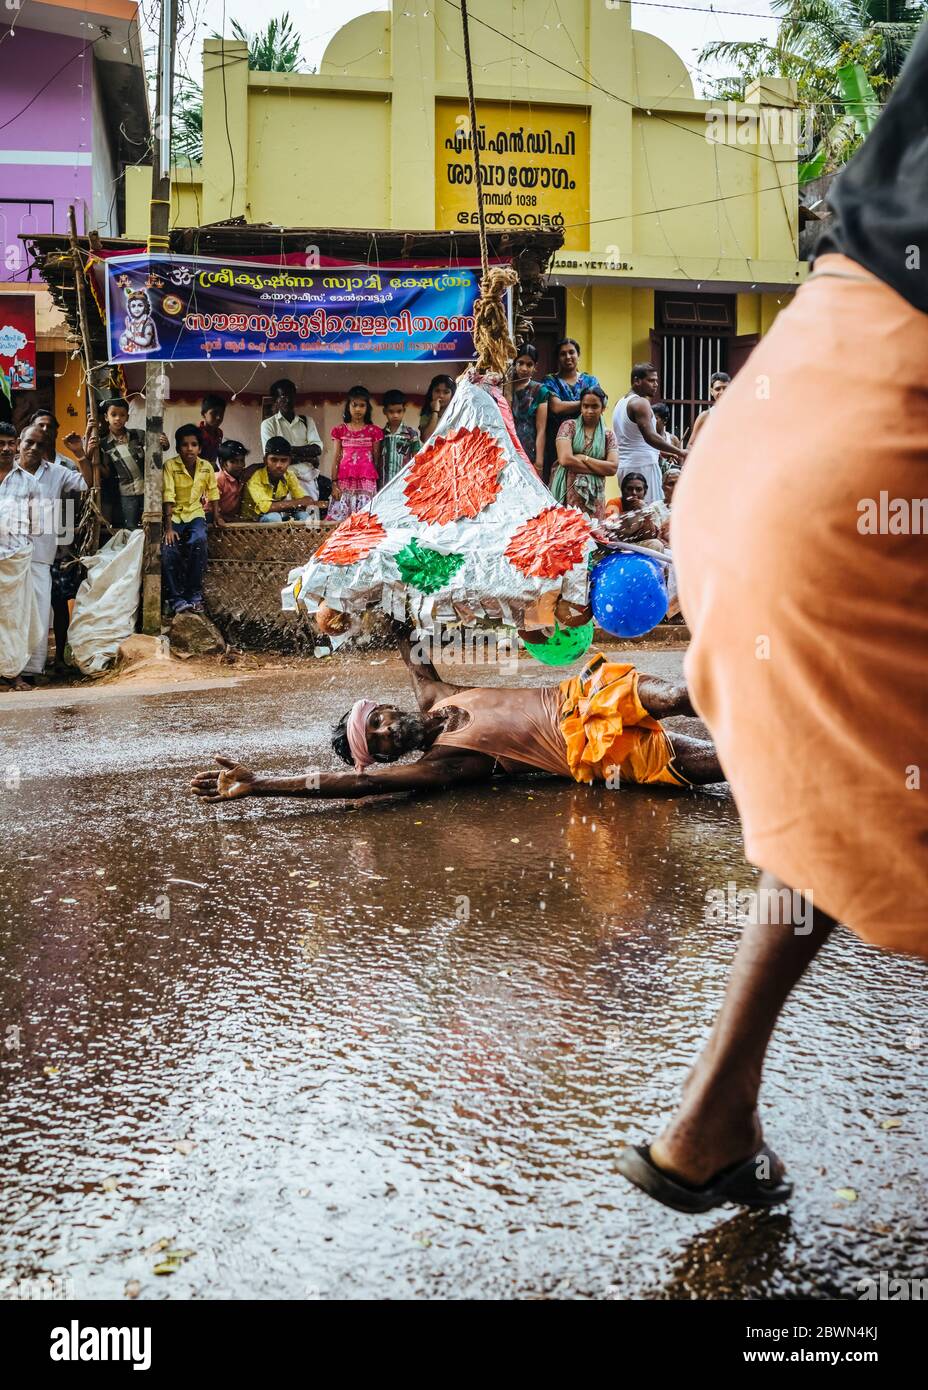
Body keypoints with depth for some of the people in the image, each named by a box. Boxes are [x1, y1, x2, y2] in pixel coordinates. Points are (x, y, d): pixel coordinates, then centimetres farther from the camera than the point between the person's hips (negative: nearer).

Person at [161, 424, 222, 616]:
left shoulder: (207, 467, -4)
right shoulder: (170, 465, -13)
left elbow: (212, 492, 12)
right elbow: (168, 496, -18)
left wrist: (217, 517, 14)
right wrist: (169, 527, -23)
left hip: (195, 514, 2)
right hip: (174, 515, -1)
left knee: (198, 541, -30)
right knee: (169, 549, -28)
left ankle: (194, 594, -19)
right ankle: (176, 598, -14)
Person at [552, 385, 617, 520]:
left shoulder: (608, 435, 10)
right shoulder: (569, 426, 4)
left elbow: (612, 468, -2)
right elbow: (565, 459, -10)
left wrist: (584, 458, -8)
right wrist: (599, 468, -5)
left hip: (594, 498, 2)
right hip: (569, 493, -2)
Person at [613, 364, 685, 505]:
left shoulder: (621, 403, 18)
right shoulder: (640, 403, -11)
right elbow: (650, 436, -23)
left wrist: (661, 452, 23)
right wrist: (680, 452, -21)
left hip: (625, 466, 10)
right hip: (642, 465, -10)